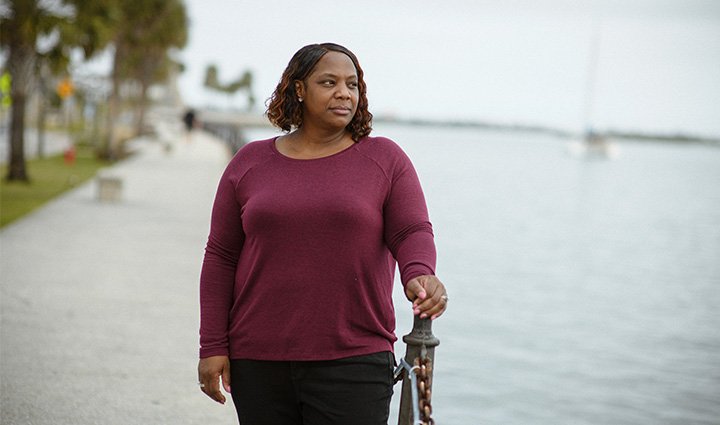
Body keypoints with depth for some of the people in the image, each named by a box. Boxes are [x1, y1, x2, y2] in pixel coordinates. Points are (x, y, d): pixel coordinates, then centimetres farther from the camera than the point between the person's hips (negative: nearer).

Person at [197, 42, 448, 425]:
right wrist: (213, 346, 2)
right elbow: (221, 257, 8)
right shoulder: (249, 163, 8)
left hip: (352, 361, -2)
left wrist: (419, 276, -27)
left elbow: (413, 232, -4)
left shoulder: (385, 159, 5)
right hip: (259, 362, 2)